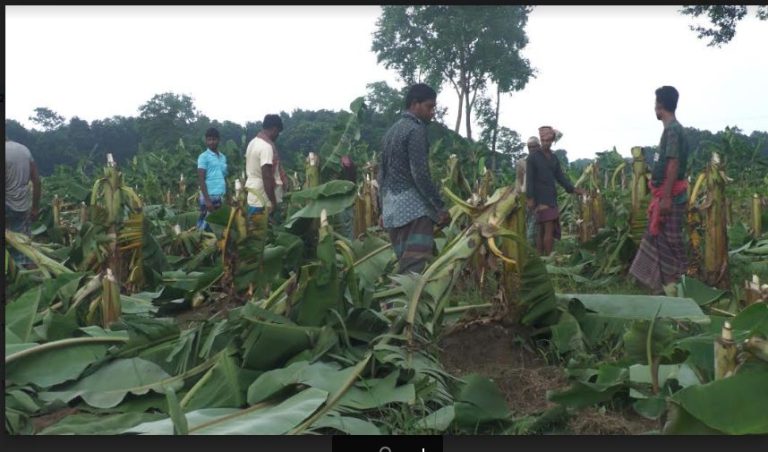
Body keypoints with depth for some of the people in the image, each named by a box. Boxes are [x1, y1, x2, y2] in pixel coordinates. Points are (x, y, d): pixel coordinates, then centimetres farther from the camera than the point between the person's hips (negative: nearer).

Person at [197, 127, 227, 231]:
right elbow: (201, 180, -9)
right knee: (205, 225, -5)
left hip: (221, 197, 6)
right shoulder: (203, 157, -4)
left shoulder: (223, 157, 14)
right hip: (209, 197, -6)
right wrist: (207, 199, -16)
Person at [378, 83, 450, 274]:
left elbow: (381, 174, 20)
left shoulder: (391, 131, 20)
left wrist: (384, 209, 24)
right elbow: (420, 174, -16)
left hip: (392, 208, 9)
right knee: (415, 269, -12)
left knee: (404, 267, 10)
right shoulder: (416, 130, -8)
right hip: (413, 207, -9)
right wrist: (440, 206, -12)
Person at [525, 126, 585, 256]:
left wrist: (572, 189, 2)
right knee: (549, 229, -13)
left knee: (541, 230, 8)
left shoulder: (554, 158, 16)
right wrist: (530, 198, -14)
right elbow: (529, 178, -7)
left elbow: (560, 176, 15)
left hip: (552, 198, 6)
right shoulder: (533, 157, -2)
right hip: (540, 198, -6)